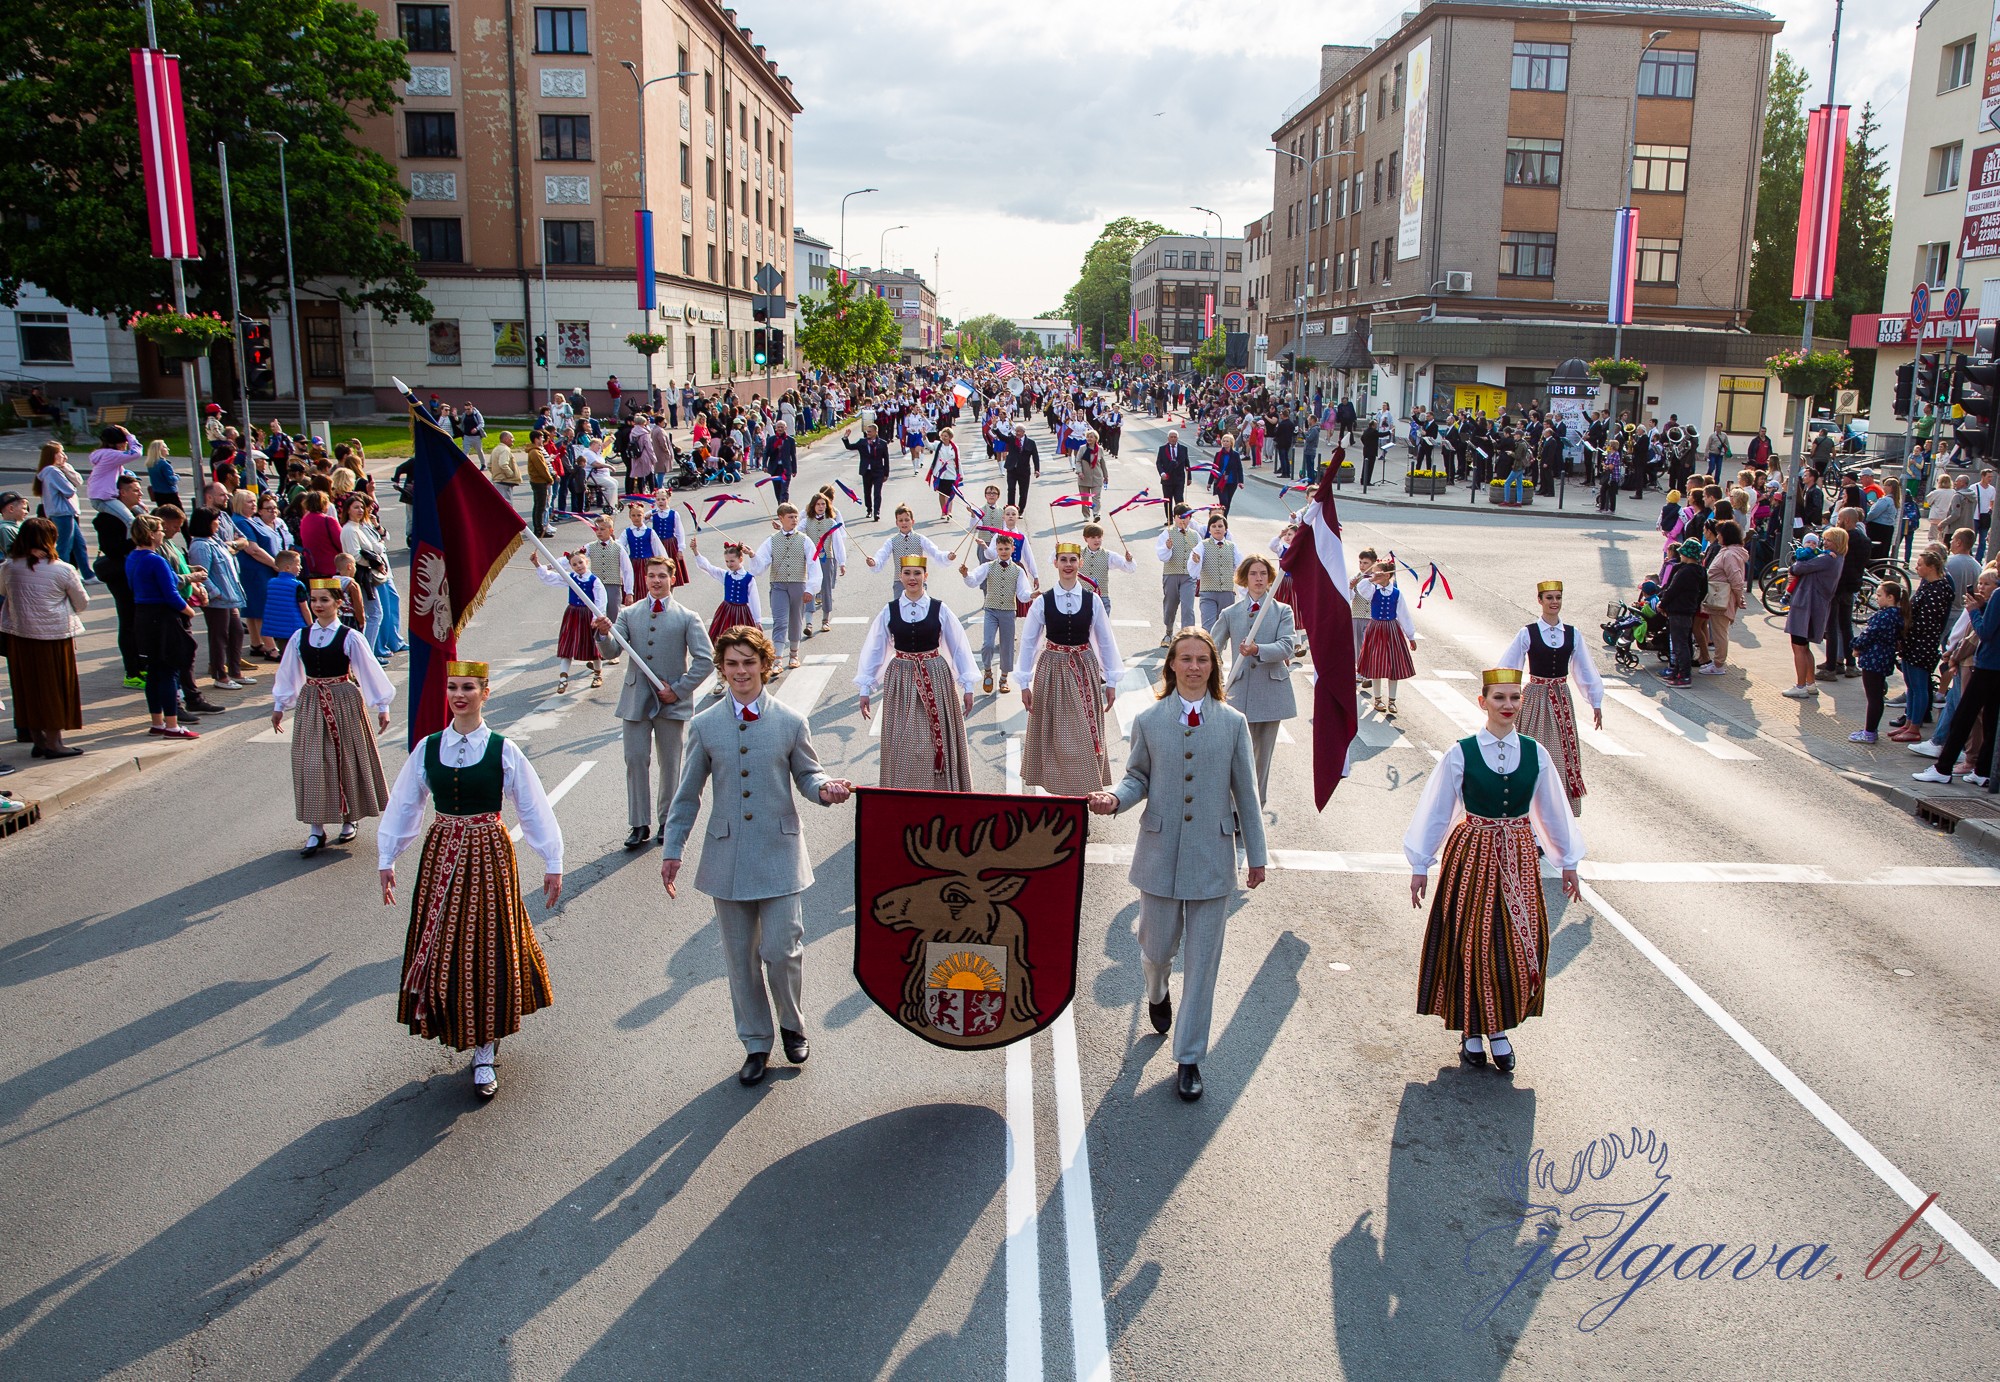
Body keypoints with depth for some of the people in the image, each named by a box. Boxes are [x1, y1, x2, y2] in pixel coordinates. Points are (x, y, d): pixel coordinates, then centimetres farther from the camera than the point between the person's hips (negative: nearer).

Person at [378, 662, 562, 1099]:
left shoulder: (503, 750, -9)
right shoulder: (427, 749, 0)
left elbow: (533, 808, -5)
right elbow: (402, 806, 7)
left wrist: (552, 864, -3)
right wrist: (386, 859, 8)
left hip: (488, 855, -3)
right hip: (441, 855, 3)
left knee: (489, 948, 3)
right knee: (442, 948, 8)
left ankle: (485, 1053, 14)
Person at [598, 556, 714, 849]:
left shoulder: (686, 617, 0)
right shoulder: (628, 614, 7)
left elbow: (705, 660, -6)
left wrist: (679, 690, -11)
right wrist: (605, 633, -25)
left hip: (672, 702, -2)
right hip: (636, 700, 2)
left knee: (670, 764, 9)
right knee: (635, 761, 2)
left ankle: (667, 821, 23)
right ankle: (640, 825, 12)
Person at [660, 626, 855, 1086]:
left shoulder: (790, 722, -1)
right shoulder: (704, 726, 2)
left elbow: (807, 775, 6)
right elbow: (687, 795, 8)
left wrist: (825, 788, -18)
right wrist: (671, 850, 6)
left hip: (779, 854, -2)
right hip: (728, 857, 2)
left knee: (782, 950, -4)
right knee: (740, 958, 9)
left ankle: (792, 1025, 25)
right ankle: (756, 1044, 27)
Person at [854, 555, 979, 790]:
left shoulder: (940, 610, -2)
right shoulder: (889, 611, 0)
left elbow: (960, 647, 2)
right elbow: (872, 649, 4)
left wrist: (967, 687, 2)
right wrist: (865, 689, 4)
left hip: (935, 679, -1)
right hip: (901, 680, 1)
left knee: (938, 741, 3)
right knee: (902, 746, 3)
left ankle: (940, 791, 18)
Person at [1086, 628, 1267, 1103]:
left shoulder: (1233, 723, -1)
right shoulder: (1148, 720, 0)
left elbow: (1245, 792, 3)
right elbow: (1138, 778, 5)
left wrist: (1256, 855, 6)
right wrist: (1116, 799, -19)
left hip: (1213, 855, 0)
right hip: (1160, 853, 0)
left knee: (1203, 960, 5)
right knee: (1157, 946, 11)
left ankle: (1190, 1058, 18)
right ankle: (1157, 993, 50)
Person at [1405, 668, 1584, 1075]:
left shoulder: (1534, 753, -1)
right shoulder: (1461, 753, -9)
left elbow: (1553, 811, 10)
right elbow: (1434, 810, -3)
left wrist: (1568, 862, 16)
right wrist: (1420, 865, 0)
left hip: (1519, 857, 3)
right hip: (1472, 855, -2)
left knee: (1518, 945, 6)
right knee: (1470, 943, 4)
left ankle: (1499, 1030, 23)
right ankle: (1471, 1031, 22)